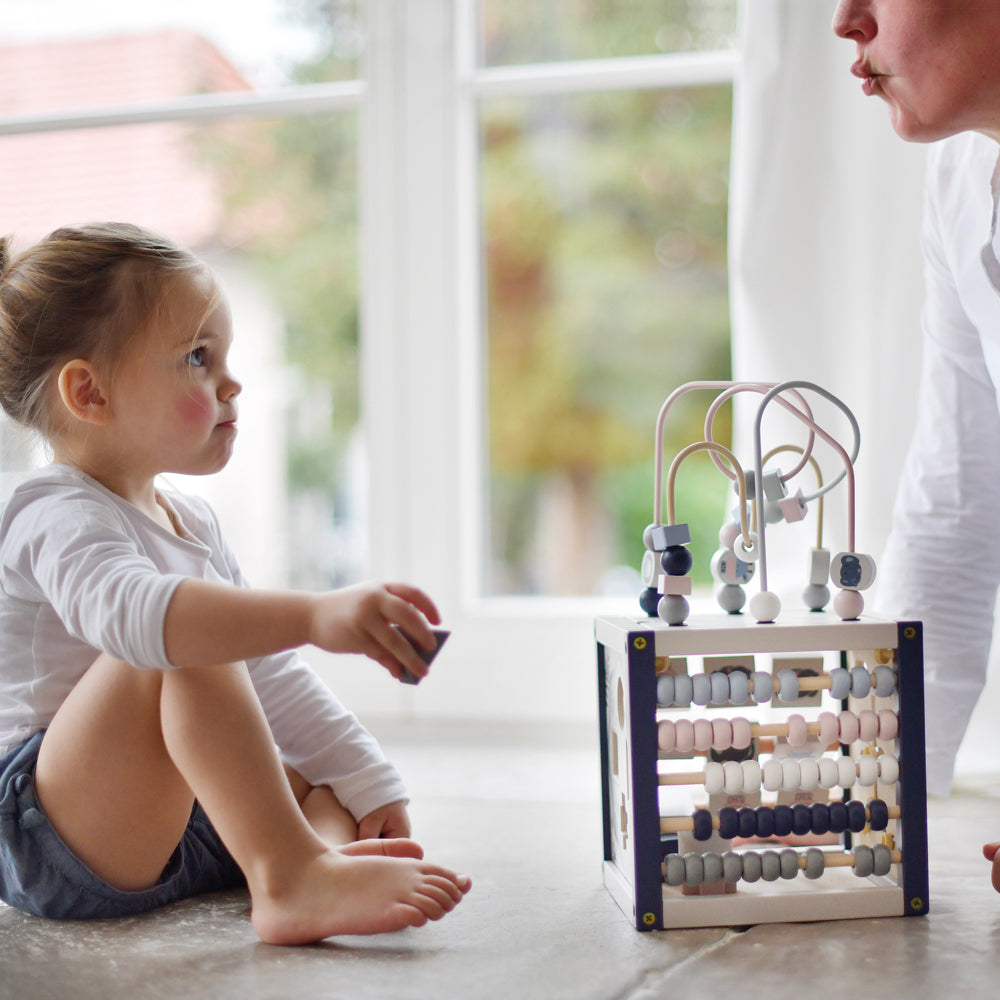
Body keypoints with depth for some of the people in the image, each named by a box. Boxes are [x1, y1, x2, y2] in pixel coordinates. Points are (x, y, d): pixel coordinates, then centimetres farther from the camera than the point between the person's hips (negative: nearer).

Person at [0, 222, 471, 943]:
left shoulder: (192, 524, 14)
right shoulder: (59, 519, -16)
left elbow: (272, 679, 19)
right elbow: (130, 612, -41)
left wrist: (367, 784, 13)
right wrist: (313, 616, -52)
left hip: (159, 830, 10)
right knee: (186, 647, -30)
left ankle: (326, 849, -20)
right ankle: (290, 877, -38)